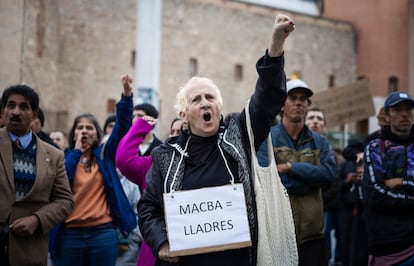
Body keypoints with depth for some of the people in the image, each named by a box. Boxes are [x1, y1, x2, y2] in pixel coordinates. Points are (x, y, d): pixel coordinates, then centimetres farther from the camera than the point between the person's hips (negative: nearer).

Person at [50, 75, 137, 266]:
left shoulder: (104, 154, 9)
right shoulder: (65, 157, 9)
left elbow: (122, 126, -3)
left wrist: (127, 94, -15)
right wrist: (76, 151, -4)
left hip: (103, 234, 0)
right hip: (69, 234, 0)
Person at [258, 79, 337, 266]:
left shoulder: (319, 142, 11)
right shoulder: (266, 138, -2)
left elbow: (330, 173, -7)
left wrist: (290, 167, -14)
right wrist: (312, 179, -11)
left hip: (312, 234, 4)